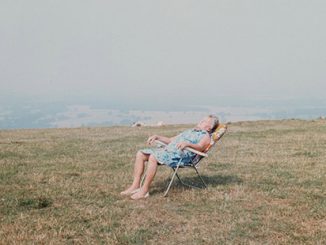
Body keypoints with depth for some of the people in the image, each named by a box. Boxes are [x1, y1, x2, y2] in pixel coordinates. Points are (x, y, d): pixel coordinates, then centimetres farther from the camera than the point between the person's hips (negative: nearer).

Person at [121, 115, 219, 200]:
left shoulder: (205, 136, 8)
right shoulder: (189, 131, 34)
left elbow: (200, 147, -15)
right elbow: (170, 140, 35)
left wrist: (187, 143, -33)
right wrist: (157, 137, 21)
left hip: (180, 155, -9)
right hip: (167, 150, 9)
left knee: (153, 157, -33)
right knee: (140, 154, -8)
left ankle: (144, 190, -29)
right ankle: (135, 185, -12)